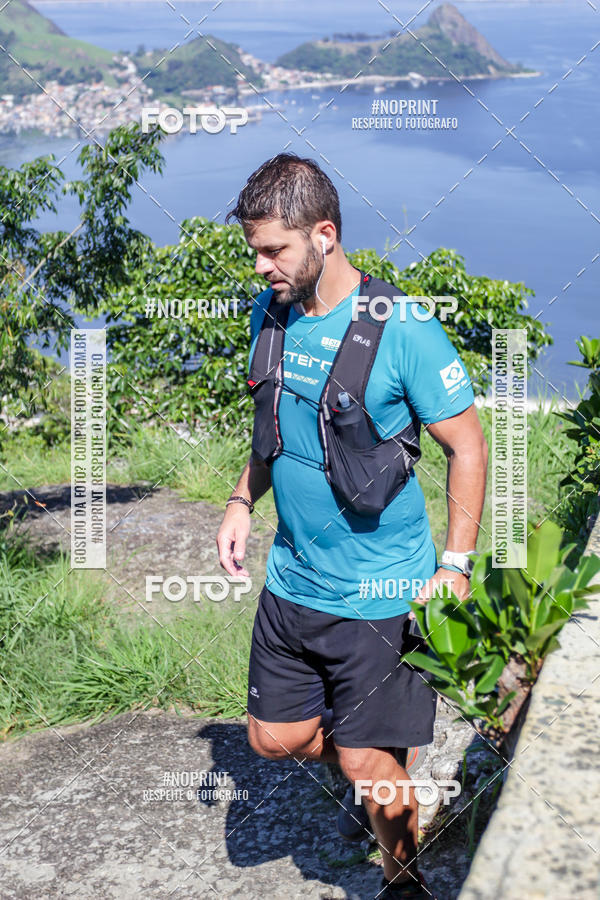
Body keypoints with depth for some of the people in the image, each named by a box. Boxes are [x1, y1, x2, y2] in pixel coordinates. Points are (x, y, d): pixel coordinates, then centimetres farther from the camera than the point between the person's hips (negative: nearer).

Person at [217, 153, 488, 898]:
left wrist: (454, 568, -17)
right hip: (290, 580, 6)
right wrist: (242, 500, 3)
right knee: (274, 737, 13)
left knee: (367, 762, 2)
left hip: (381, 591, -6)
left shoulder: (402, 331, -18)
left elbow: (468, 447, -12)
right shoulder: (268, 314, 1)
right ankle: (386, 771, 41)